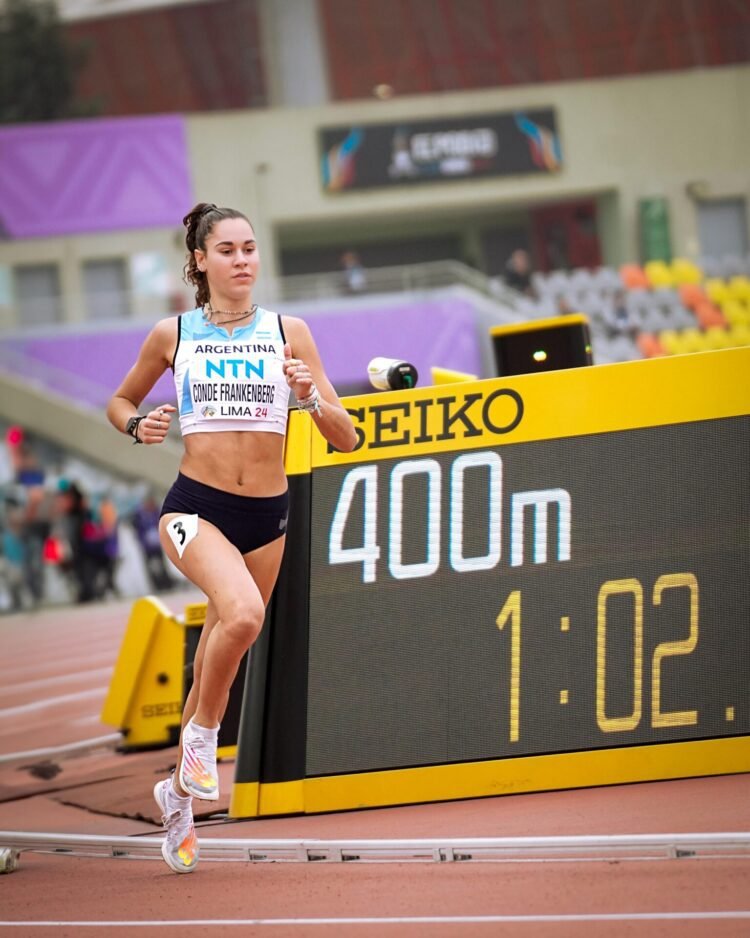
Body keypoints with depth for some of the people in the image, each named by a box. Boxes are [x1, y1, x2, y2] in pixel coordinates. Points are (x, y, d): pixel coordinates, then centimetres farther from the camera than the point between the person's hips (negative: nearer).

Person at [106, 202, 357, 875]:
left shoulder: (288, 333, 3)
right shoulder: (173, 335, 2)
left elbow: (345, 439, 2)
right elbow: (120, 400, 19)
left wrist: (310, 396, -18)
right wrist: (139, 426, -3)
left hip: (267, 515, 3)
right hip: (196, 507, -3)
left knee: (223, 654, 12)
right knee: (242, 612, -32)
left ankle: (180, 789, 33)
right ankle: (203, 731, -8)